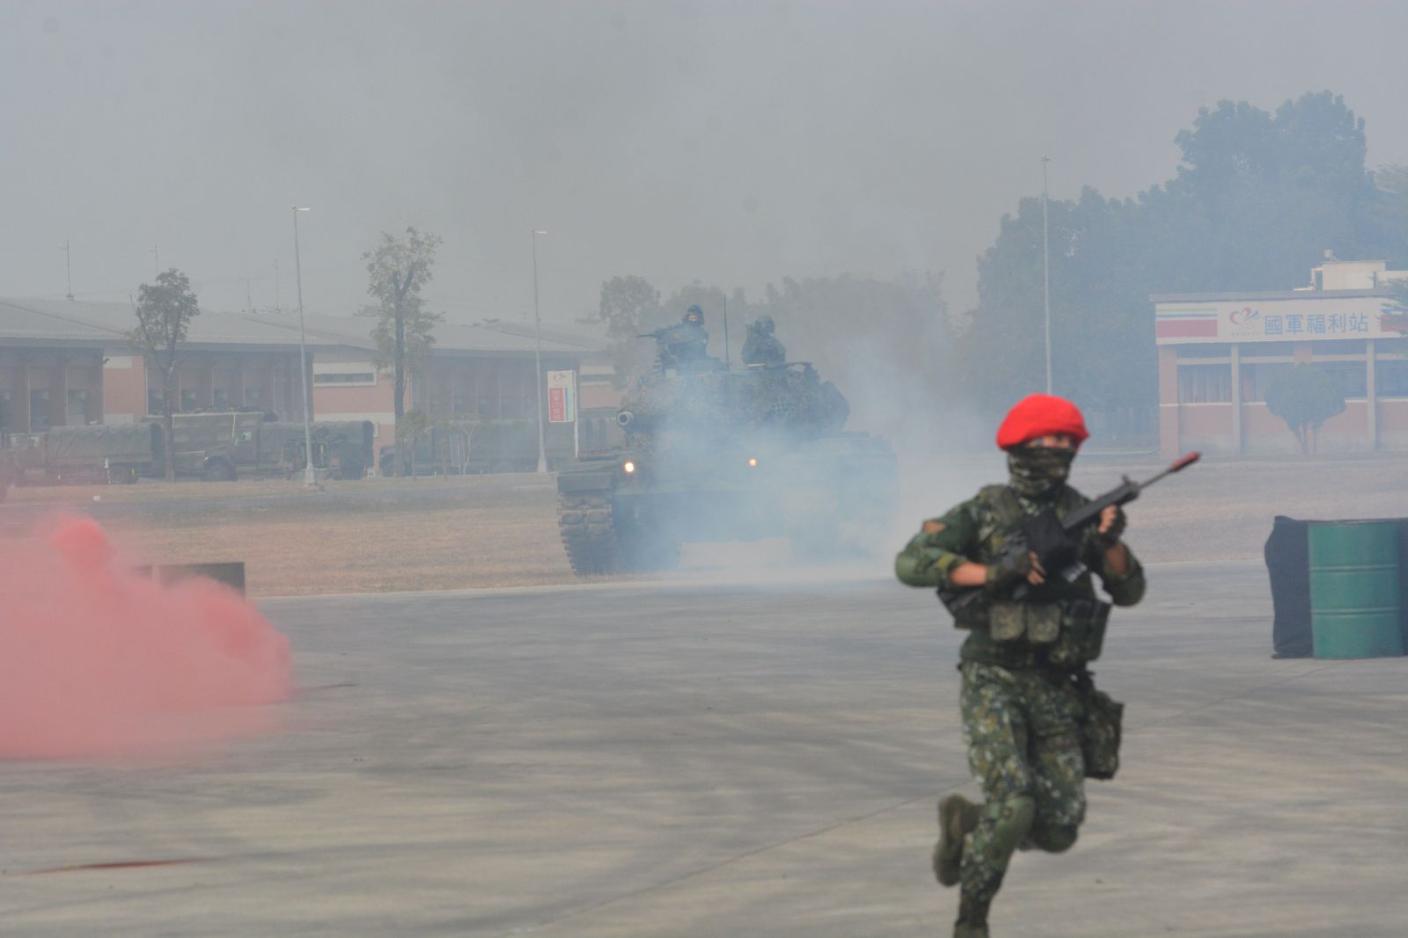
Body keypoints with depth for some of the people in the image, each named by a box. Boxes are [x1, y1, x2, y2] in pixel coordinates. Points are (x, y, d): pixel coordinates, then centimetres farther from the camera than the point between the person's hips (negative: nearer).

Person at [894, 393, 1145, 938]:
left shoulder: (1081, 513, 6)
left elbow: (1129, 591, 1)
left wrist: (1110, 542, -18)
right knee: (1012, 807, -21)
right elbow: (911, 563, -14)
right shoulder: (983, 513, -5)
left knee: (1058, 830, -1)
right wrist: (991, 572, -23)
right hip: (994, 682, -4)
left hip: (1058, 689, 4)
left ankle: (966, 823, 29)